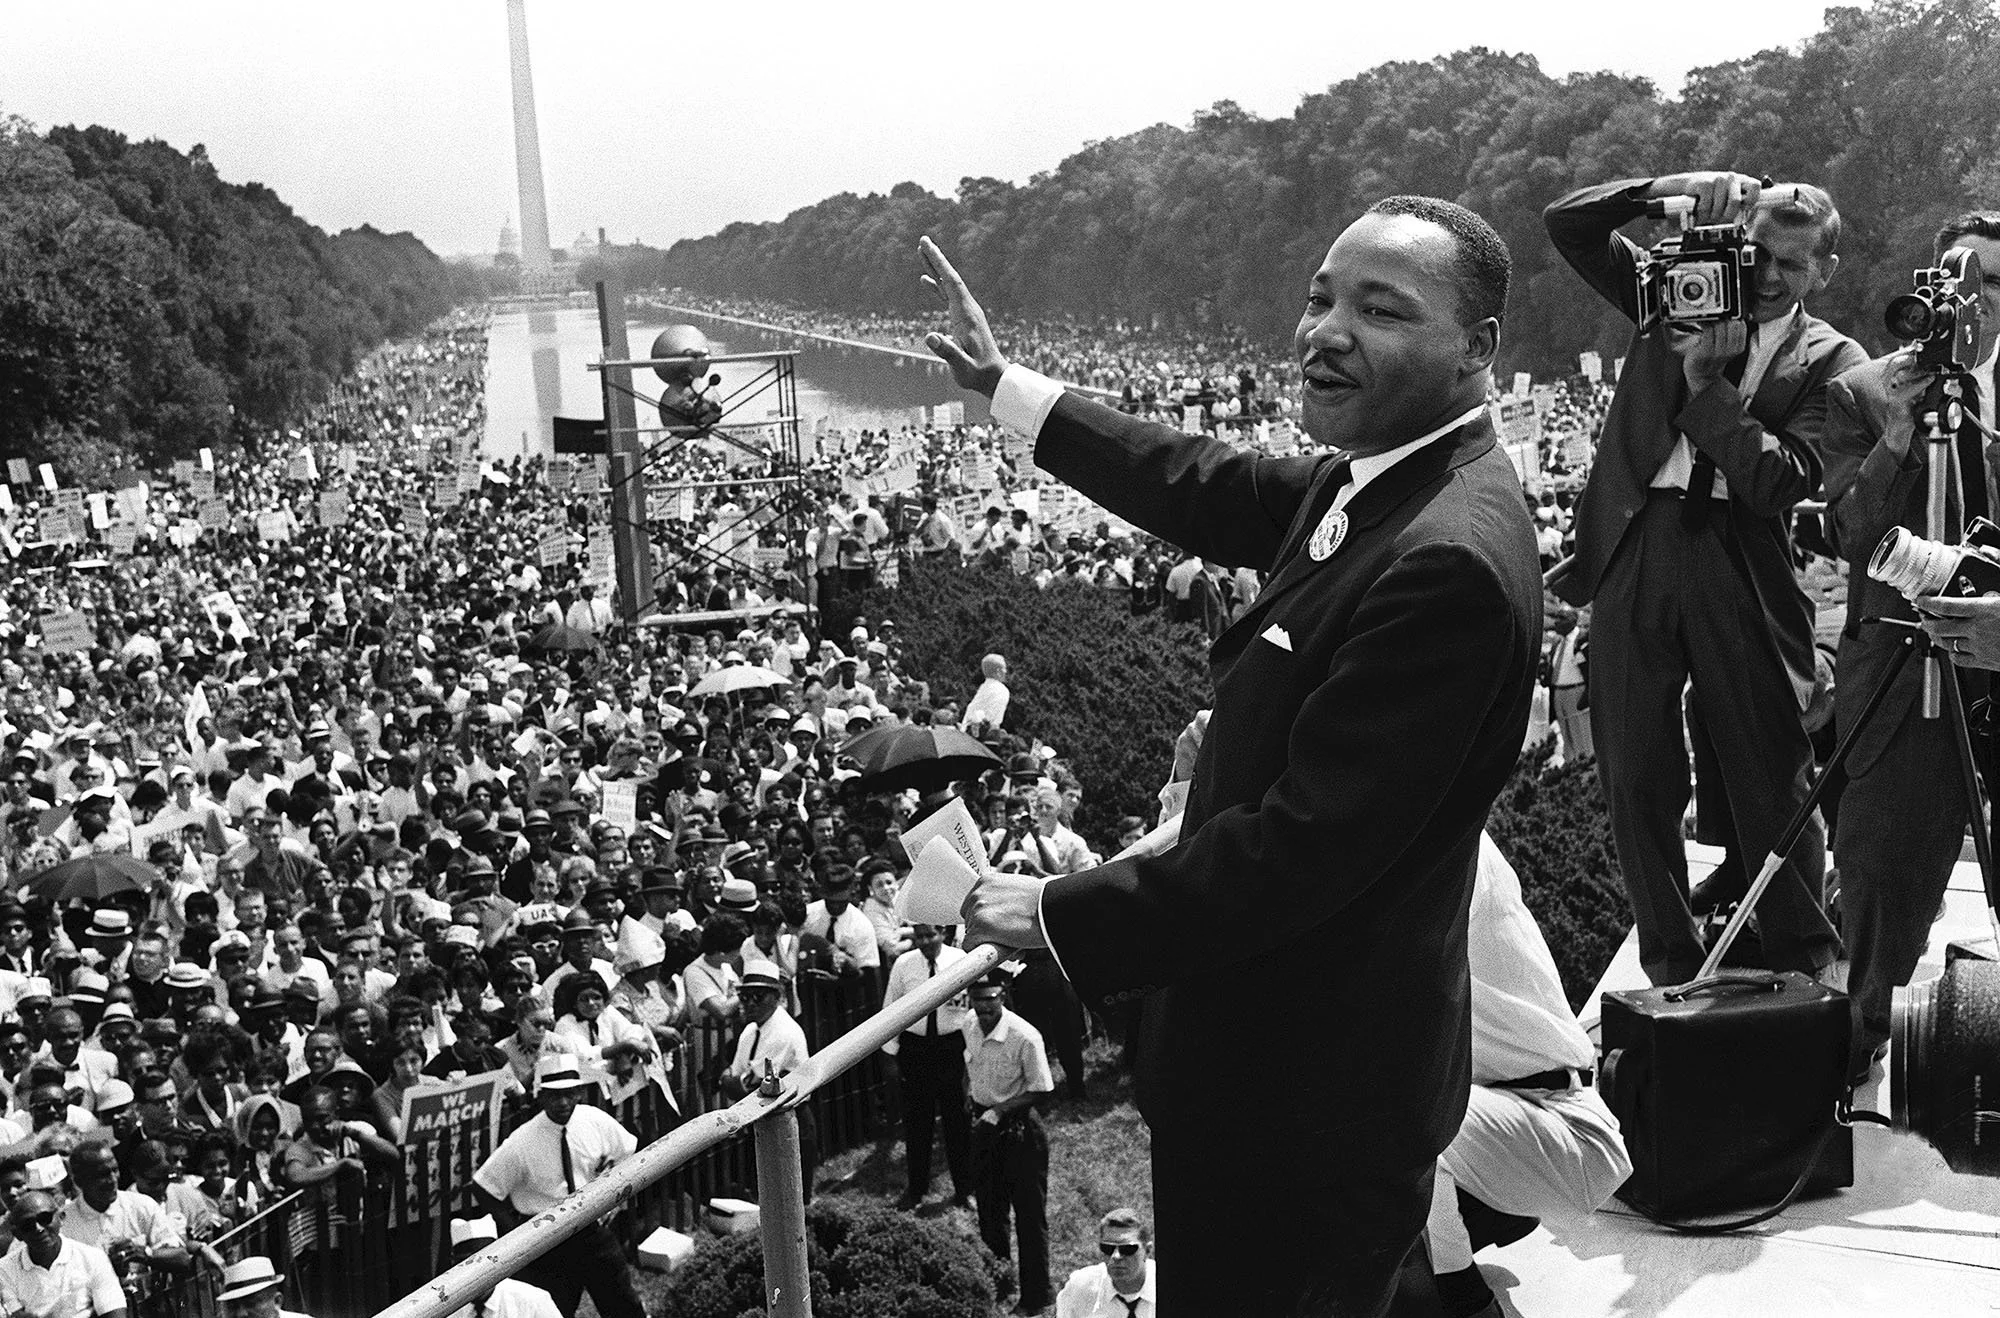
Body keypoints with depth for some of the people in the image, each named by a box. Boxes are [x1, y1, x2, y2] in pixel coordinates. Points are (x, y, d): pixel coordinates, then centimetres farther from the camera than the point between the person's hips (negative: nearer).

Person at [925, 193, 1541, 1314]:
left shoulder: (1452, 560, -28)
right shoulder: (1375, 478, 3)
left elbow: (1302, 851, -28)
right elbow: (1209, 489, 20)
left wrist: (1063, 914, -17)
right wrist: (1004, 382, 26)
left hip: (1311, 1103, -9)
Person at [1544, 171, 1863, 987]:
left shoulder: (1831, 363, 3)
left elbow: (1781, 478, -12)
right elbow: (1566, 222, 4)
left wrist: (1706, 381, -13)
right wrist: (1678, 190, -8)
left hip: (1742, 566, -2)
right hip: (1636, 547, 2)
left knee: (1772, 776, 3)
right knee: (1636, 775, 6)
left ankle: (1805, 967, 19)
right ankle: (1669, 964, 19)